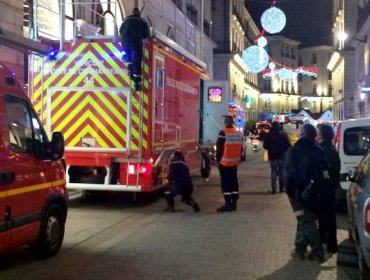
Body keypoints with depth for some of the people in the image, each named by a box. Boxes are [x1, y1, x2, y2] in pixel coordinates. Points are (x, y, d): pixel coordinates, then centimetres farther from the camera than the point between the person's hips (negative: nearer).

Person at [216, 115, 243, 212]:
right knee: (234, 182, 12)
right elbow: (240, 148, 12)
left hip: (224, 162, -6)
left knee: (225, 183, -3)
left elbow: (219, 148, -13)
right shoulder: (239, 134, 7)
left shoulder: (223, 133, -14)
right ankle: (234, 203, 15)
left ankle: (228, 204, -5)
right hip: (235, 162, 6)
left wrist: (218, 159, -1)